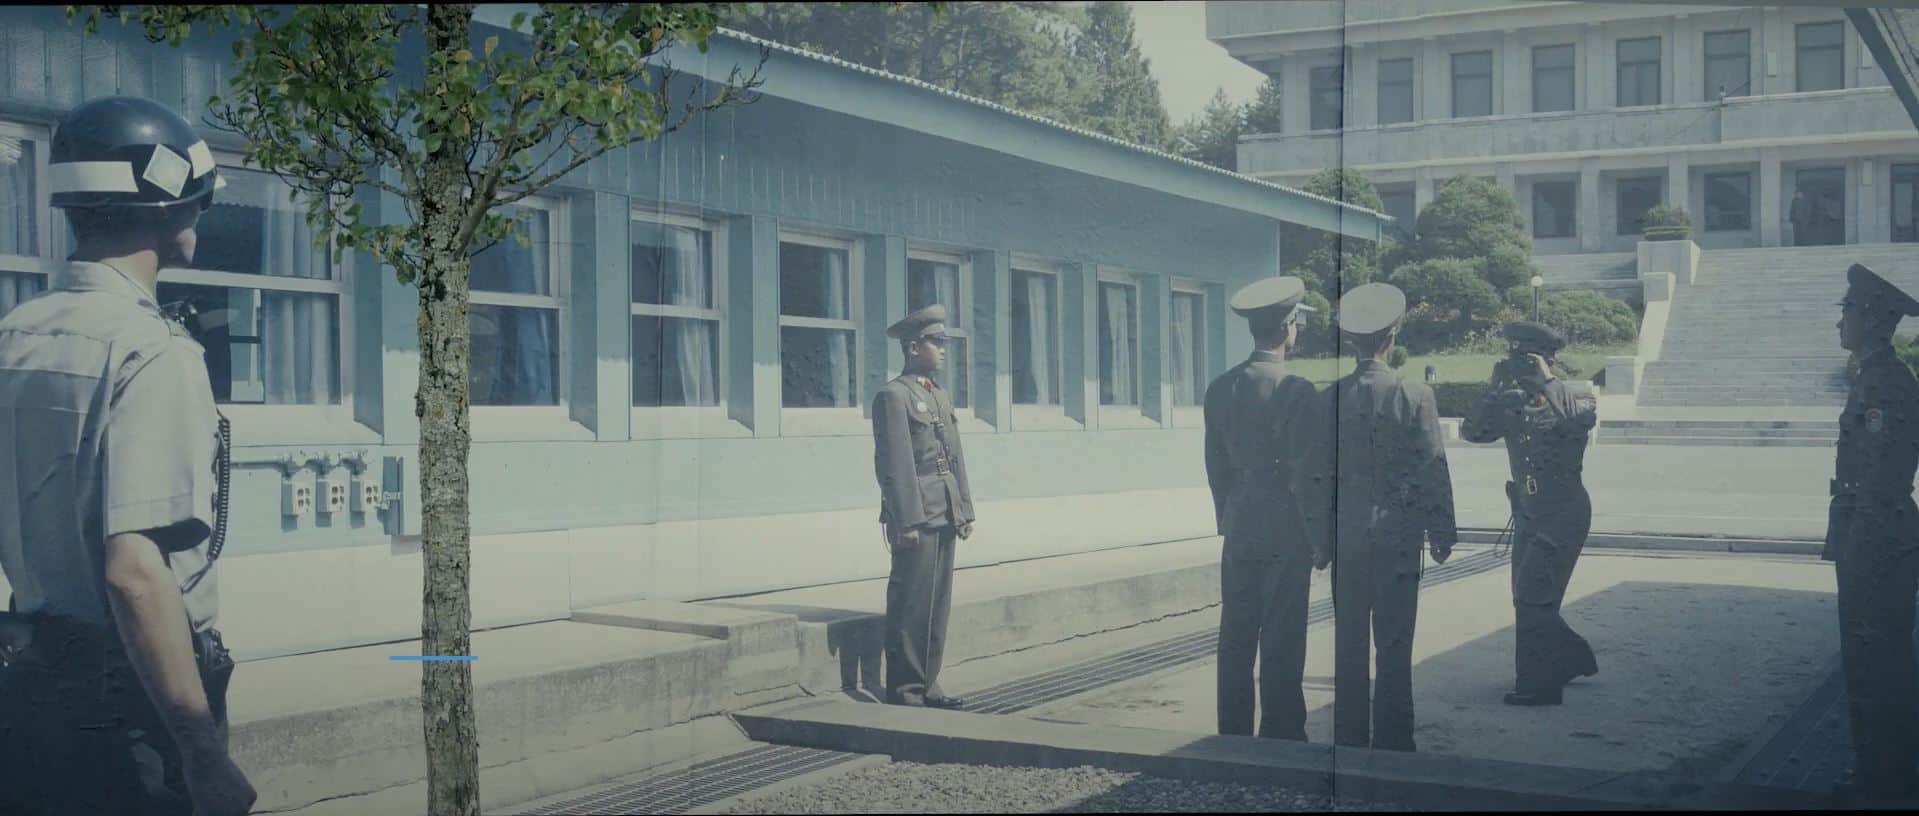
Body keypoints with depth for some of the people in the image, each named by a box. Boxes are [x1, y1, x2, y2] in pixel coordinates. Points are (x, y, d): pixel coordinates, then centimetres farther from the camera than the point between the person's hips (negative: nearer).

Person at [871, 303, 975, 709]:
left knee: (937, 604, 11)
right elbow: (895, 464, -14)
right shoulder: (893, 396, -8)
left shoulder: (941, 395, 18)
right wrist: (907, 521, -17)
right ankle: (904, 691, 2)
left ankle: (927, 685, 19)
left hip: (945, 518, 8)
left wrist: (965, 510, 14)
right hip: (916, 519, -8)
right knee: (912, 606, -4)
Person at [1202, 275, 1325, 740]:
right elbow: (1306, 474, -13)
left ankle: (1233, 734, 17)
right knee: (1282, 641, 1)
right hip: (1286, 532, -6)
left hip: (1239, 531, 6)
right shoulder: (1296, 391, -14)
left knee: (1236, 636, 11)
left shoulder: (1220, 389, 4)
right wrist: (1320, 538, -4)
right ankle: (1281, 736, 6)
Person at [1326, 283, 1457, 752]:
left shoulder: (1331, 398, -2)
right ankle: (1391, 740, 8)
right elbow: (1433, 470, -6)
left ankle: (1349, 738, 14)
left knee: (1349, 641, 9)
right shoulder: (1414, 396, -9)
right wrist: (1442, 533, 4)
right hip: (1398, 532, -2)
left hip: (1345, 534, 2)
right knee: (1395, 642, 5)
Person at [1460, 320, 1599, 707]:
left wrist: (1545, 381, -28)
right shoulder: (1514, 403, 7)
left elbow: (1578, 418, -31)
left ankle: (1538, 686, -4)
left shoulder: (1576, 398, -8)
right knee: (1529, 602, 13)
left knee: (1532, 599, -12)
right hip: (1527, 514, 7)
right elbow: (1471, 431, -4)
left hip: (1564, 515, -7)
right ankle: (1573, 659, 32)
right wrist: (1495, 389, -12)